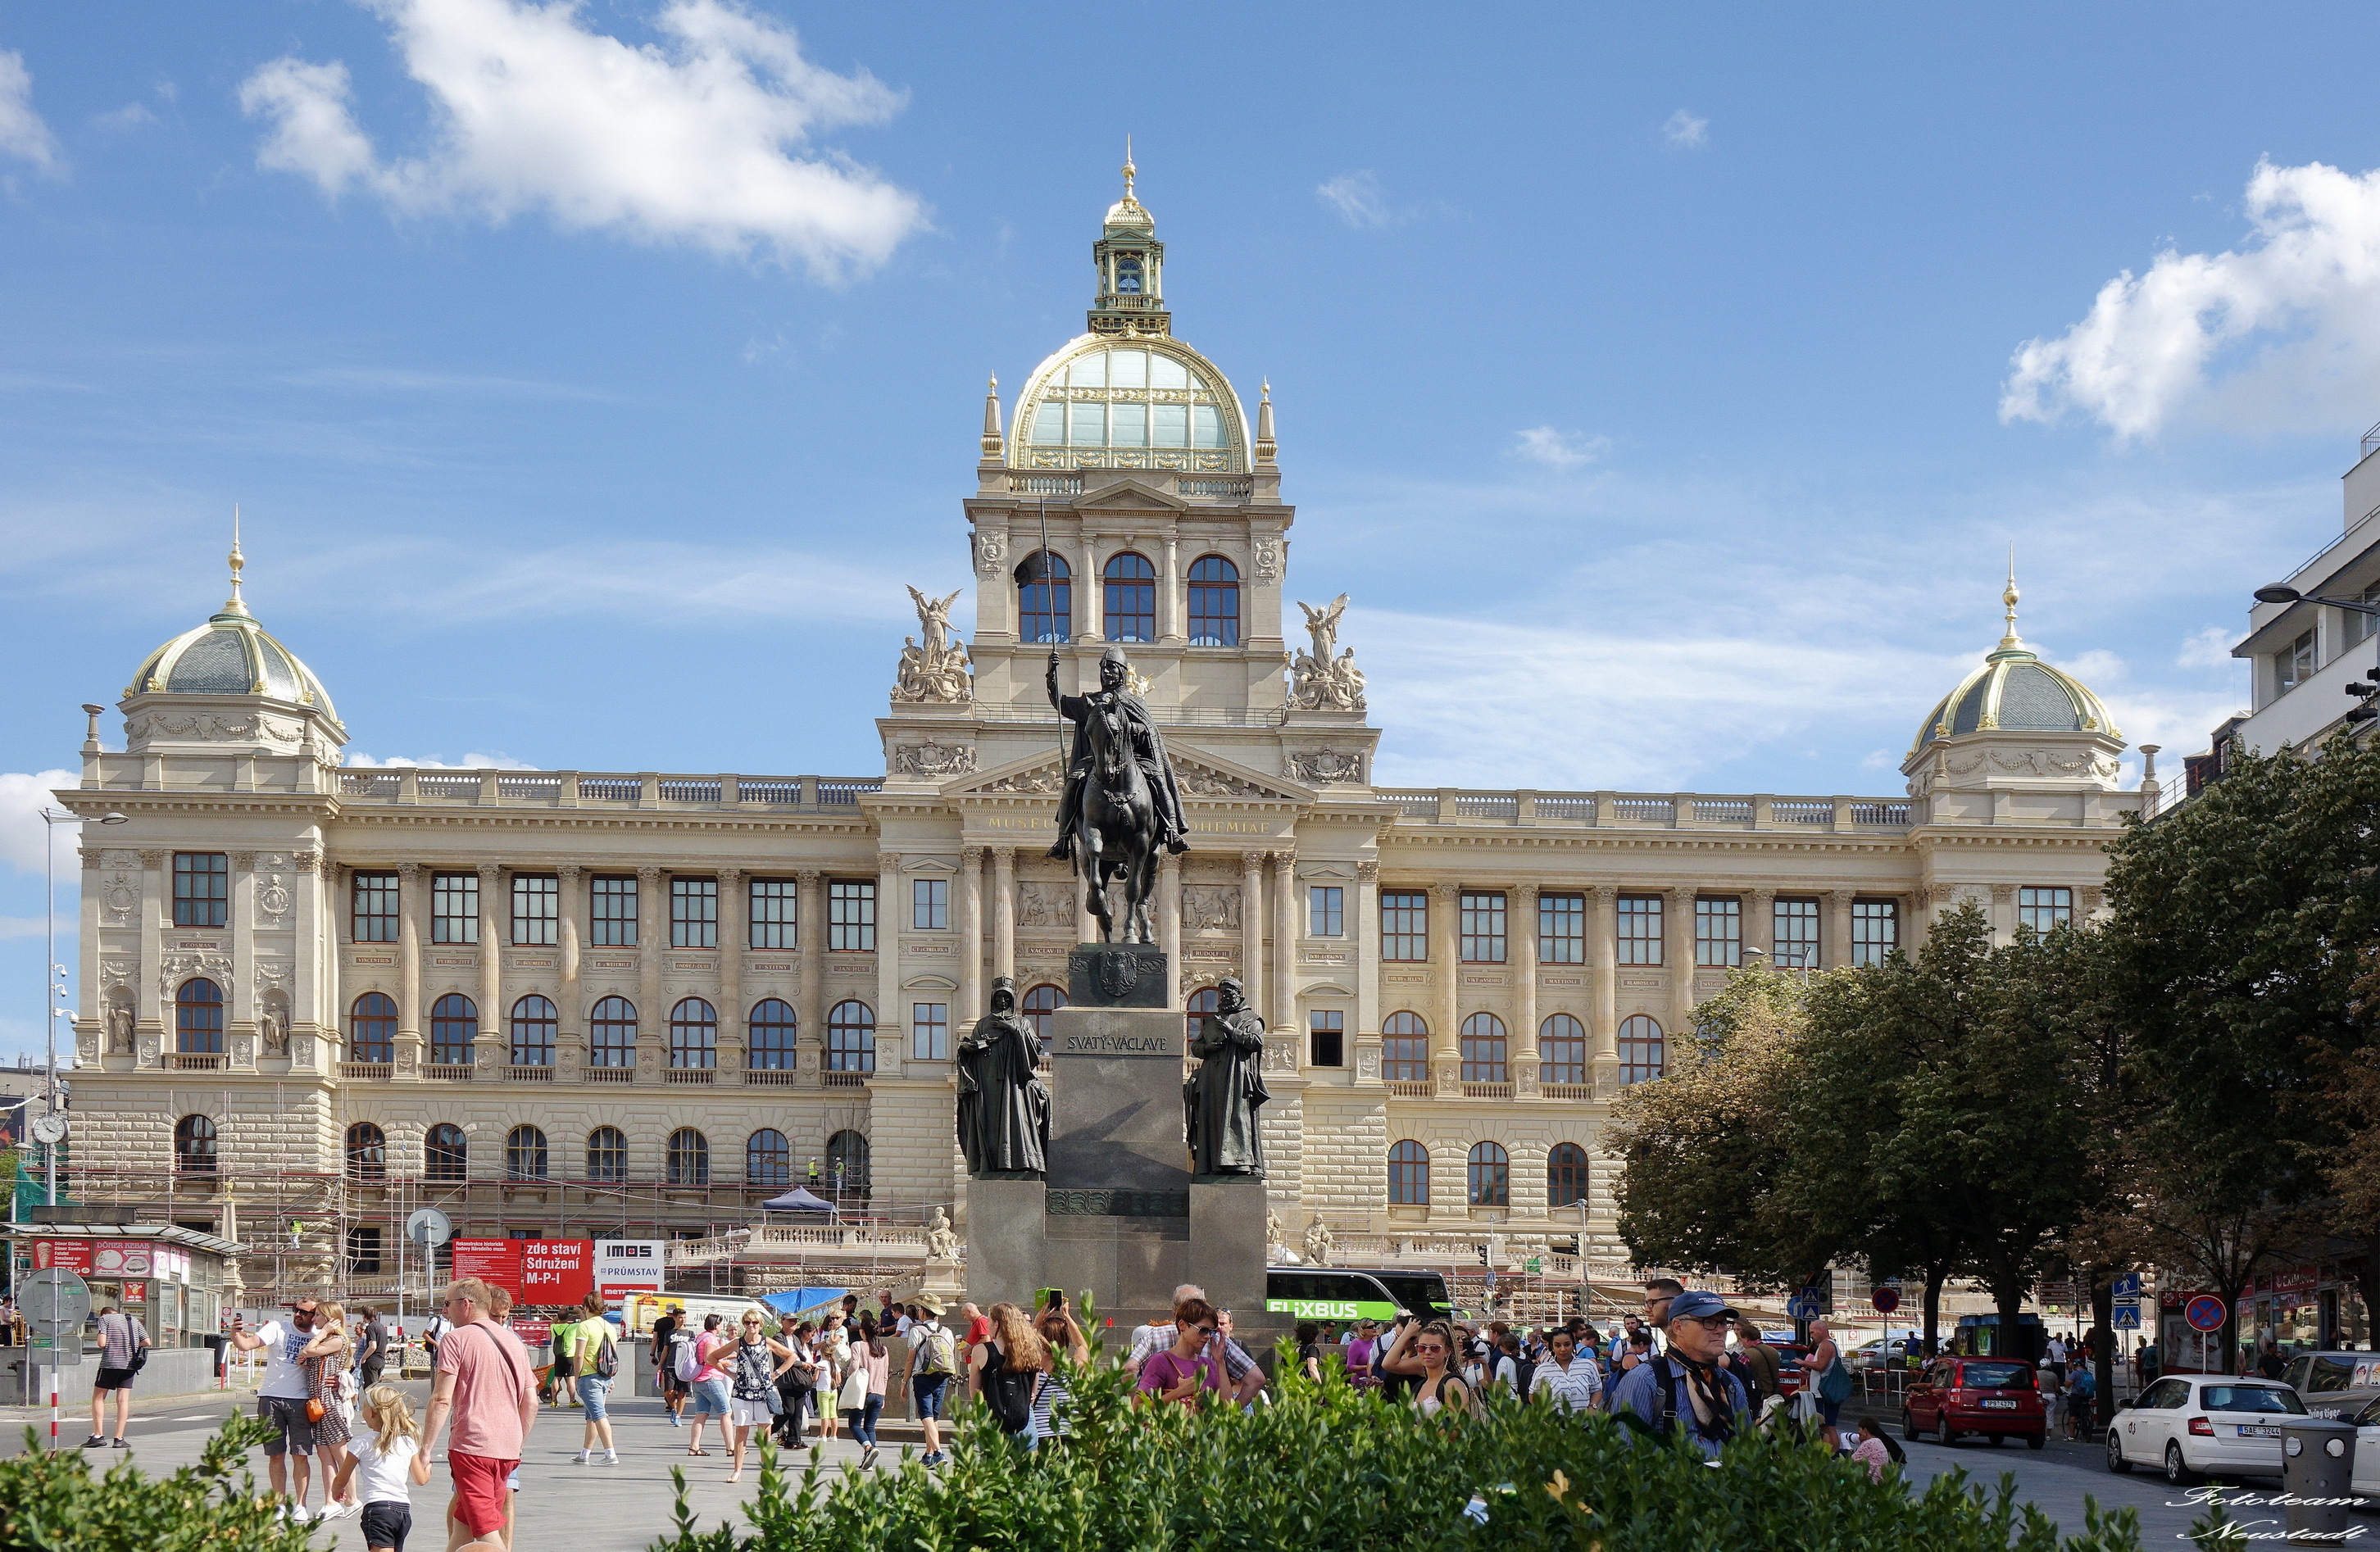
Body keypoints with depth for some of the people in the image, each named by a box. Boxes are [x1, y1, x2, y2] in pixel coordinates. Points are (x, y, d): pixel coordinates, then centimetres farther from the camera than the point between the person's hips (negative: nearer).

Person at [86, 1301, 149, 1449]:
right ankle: (119, 1439, -2)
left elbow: (102, 1343, -8)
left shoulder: (105, 1319, 4)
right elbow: (147, 1342, 10)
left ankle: (98, 1435, 0)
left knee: (98, 1398, 7)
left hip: (110, 1363, -4)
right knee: (123, 1400, 3)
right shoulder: (134, 1321, 16)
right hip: (129, 1364, 4)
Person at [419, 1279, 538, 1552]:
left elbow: (441, 1401, -11)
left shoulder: (455, 1340, -3)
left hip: (472, 1445, -7)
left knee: (486, 1530, -9)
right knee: (462, 1519, 19)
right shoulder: (513, 1341, 16)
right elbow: (531, 1402, 15)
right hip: (508, 1448, 7)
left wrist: (425, 1449, -6)